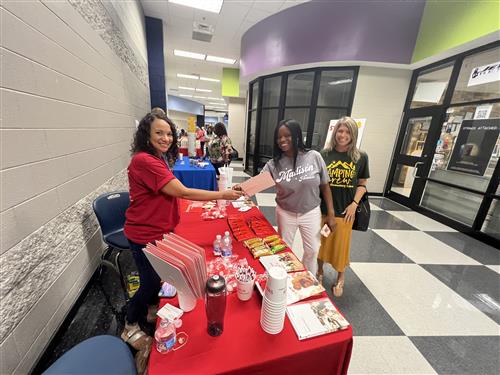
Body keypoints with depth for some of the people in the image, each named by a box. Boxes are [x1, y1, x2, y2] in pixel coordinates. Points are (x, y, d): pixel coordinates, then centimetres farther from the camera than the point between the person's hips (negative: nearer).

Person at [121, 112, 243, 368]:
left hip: (157, 230, 9)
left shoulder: (156, 159, 6)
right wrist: (222, 195, -25)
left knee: (157, 276, 25)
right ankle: (130, 329, 38)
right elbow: (183, 192, -30)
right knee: (150, 282, 10)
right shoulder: (144, 160, -26)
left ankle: (152, 310, 51)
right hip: (144, 235, -9)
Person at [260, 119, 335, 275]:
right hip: (285, 213, 0)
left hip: (311, 213, 0)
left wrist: (331, 214, -4)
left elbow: (325, 186, -6)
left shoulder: (314, 157, -15)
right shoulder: (274, 164, -14)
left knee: (312, 251, 18)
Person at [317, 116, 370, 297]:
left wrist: (354, 203, -8)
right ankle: (319, 271, 40)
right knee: (320, 242, 15)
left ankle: (340, 278, 37)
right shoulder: (325, 154, -3)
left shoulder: (361, 157, -3)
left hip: (345, 210, -1)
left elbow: (362, 184, 4)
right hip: (322, 207, 1)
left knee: (341, 245, 13)